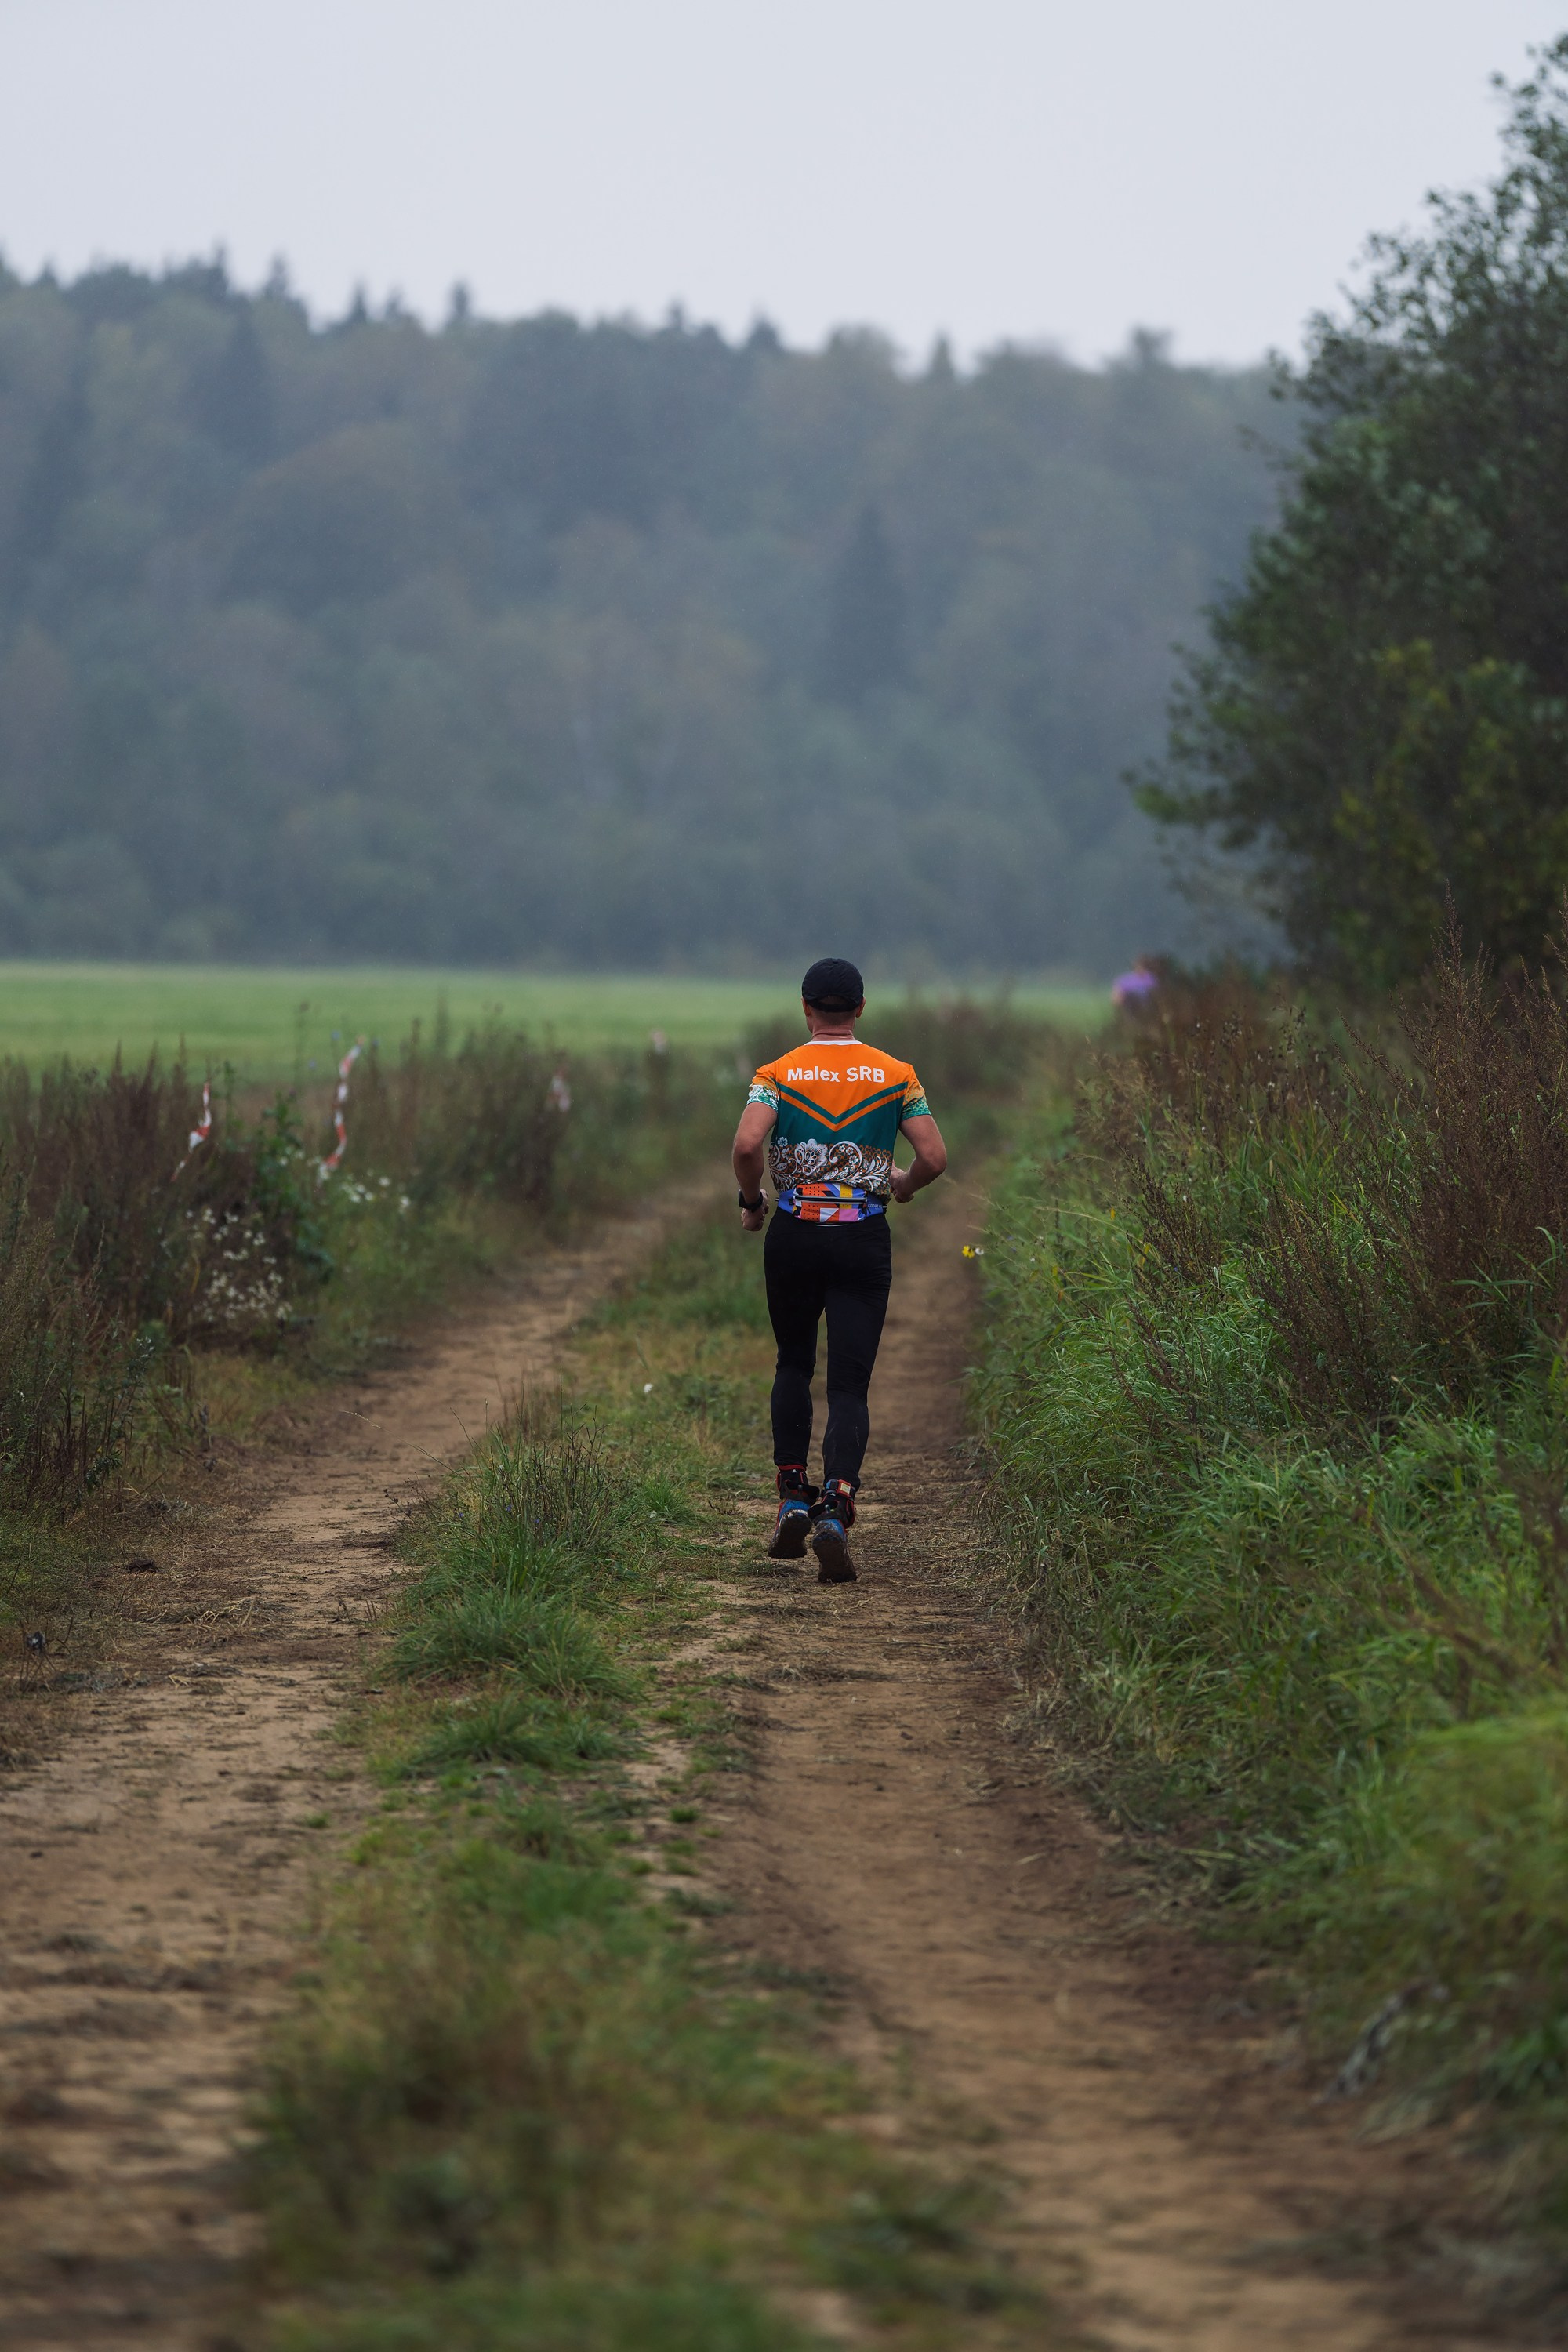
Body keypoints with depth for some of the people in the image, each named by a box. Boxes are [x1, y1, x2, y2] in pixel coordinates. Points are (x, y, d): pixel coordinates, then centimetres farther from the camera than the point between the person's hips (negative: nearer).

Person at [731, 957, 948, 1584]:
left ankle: (793, 1502, 13)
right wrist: (904, 1184, 18)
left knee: (793, 1365, 22)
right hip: (865, 1240, -1)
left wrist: (750, 1201, 1)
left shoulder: (778, 1073, -1)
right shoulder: (895, 1074, 1)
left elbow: (746, 1144, -17)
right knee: (849, 1385, -1)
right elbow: (935, 1157, -4)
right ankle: (835, 1514, -20)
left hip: (795, 1234, 1)